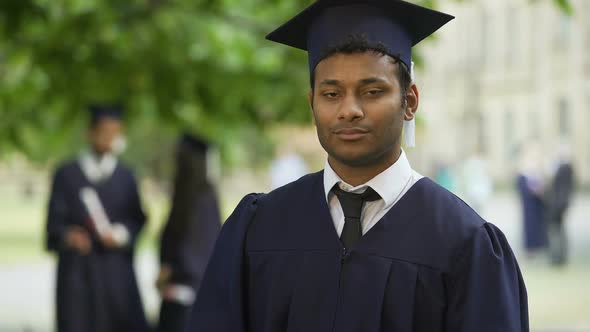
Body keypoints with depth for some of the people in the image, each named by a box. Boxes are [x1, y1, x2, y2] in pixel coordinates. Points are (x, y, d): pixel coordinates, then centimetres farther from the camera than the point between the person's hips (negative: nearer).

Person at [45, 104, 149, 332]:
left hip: (116, 266, 1)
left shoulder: (125, 177, 10)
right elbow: (55, 219, 1)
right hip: (76, 268, -1)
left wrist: (121, 234, -16)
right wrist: (67, 235, -21)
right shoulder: (66, 174, 6)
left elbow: (137, 219, 5)